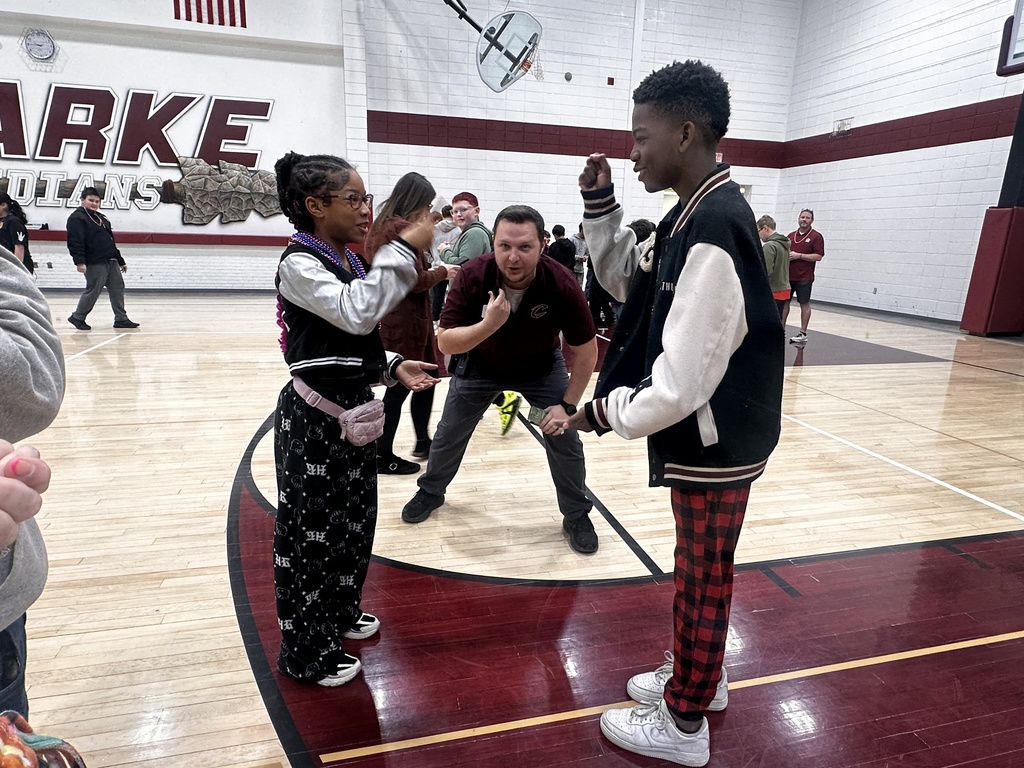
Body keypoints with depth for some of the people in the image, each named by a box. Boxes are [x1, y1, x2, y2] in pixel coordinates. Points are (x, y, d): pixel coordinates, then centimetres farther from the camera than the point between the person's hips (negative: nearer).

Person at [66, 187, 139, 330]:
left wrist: (121, 261, 23)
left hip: (111, 261, 8)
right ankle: (77, 317, 12)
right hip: (94, 264, -8)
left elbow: (110, 242, 25)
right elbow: (75, 242, -15)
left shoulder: (101, 218, 22)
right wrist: (80, 262, -24)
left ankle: (121, 319, 9)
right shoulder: (77, 218, -5)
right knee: (93, 290, -4)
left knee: (118, 288, 5)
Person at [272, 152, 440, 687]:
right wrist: (404, 249, -29)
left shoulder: (352, 263, 9)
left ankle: (339, 612, 43)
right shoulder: (299, 264, -16)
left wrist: (394, 368, 0)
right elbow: (356, 314, -33)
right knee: (311, 529, 5)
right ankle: (306, 653, 25)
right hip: (313, 420, -8)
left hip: (356, 410, 9)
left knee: (355, 518, 20)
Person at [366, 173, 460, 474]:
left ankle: (422, 441, 28)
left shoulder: (382, 225, 13)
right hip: (404, 321, -10)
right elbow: (416, 281, -19)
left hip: (390, 318, 10)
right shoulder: (402, 229, -17)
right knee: (400, 385, 1)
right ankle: (383, 456, 12)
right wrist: (442, 272, -3)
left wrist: (432, 268, 7)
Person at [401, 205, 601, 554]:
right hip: (479, 364, 1)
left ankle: (577, 515, 20)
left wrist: (567, 405, -19)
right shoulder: (472, 276, -31)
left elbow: (585, 350, -18)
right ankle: (430, 492, 38)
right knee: (449, 434, 9)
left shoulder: (562, 286, -32)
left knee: (564, 437, -4)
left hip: (541, 367, 0)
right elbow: (445, 342, -29)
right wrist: (488, 324, -46)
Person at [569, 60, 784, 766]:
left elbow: (682, 381, -29)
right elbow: (630, 281, 14)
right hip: (709, 439, 9)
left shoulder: (713, 231, -26)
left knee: (702, 578, 10)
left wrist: (610, 413, -14)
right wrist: (600, 206, 2)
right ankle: (699, 676, 48)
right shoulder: (699, 212, 5)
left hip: (715, 446, -9)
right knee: (700, 572, 24)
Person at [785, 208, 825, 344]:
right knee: (784, 302, 7)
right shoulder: (791, 235, 13)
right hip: (787, 275, 5)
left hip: (804, 278, -5)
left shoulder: (816, 236, -3)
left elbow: (819, 256, -10)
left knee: (804, 304, 1)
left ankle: (803, 334, 5)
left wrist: (799, 255, -16)